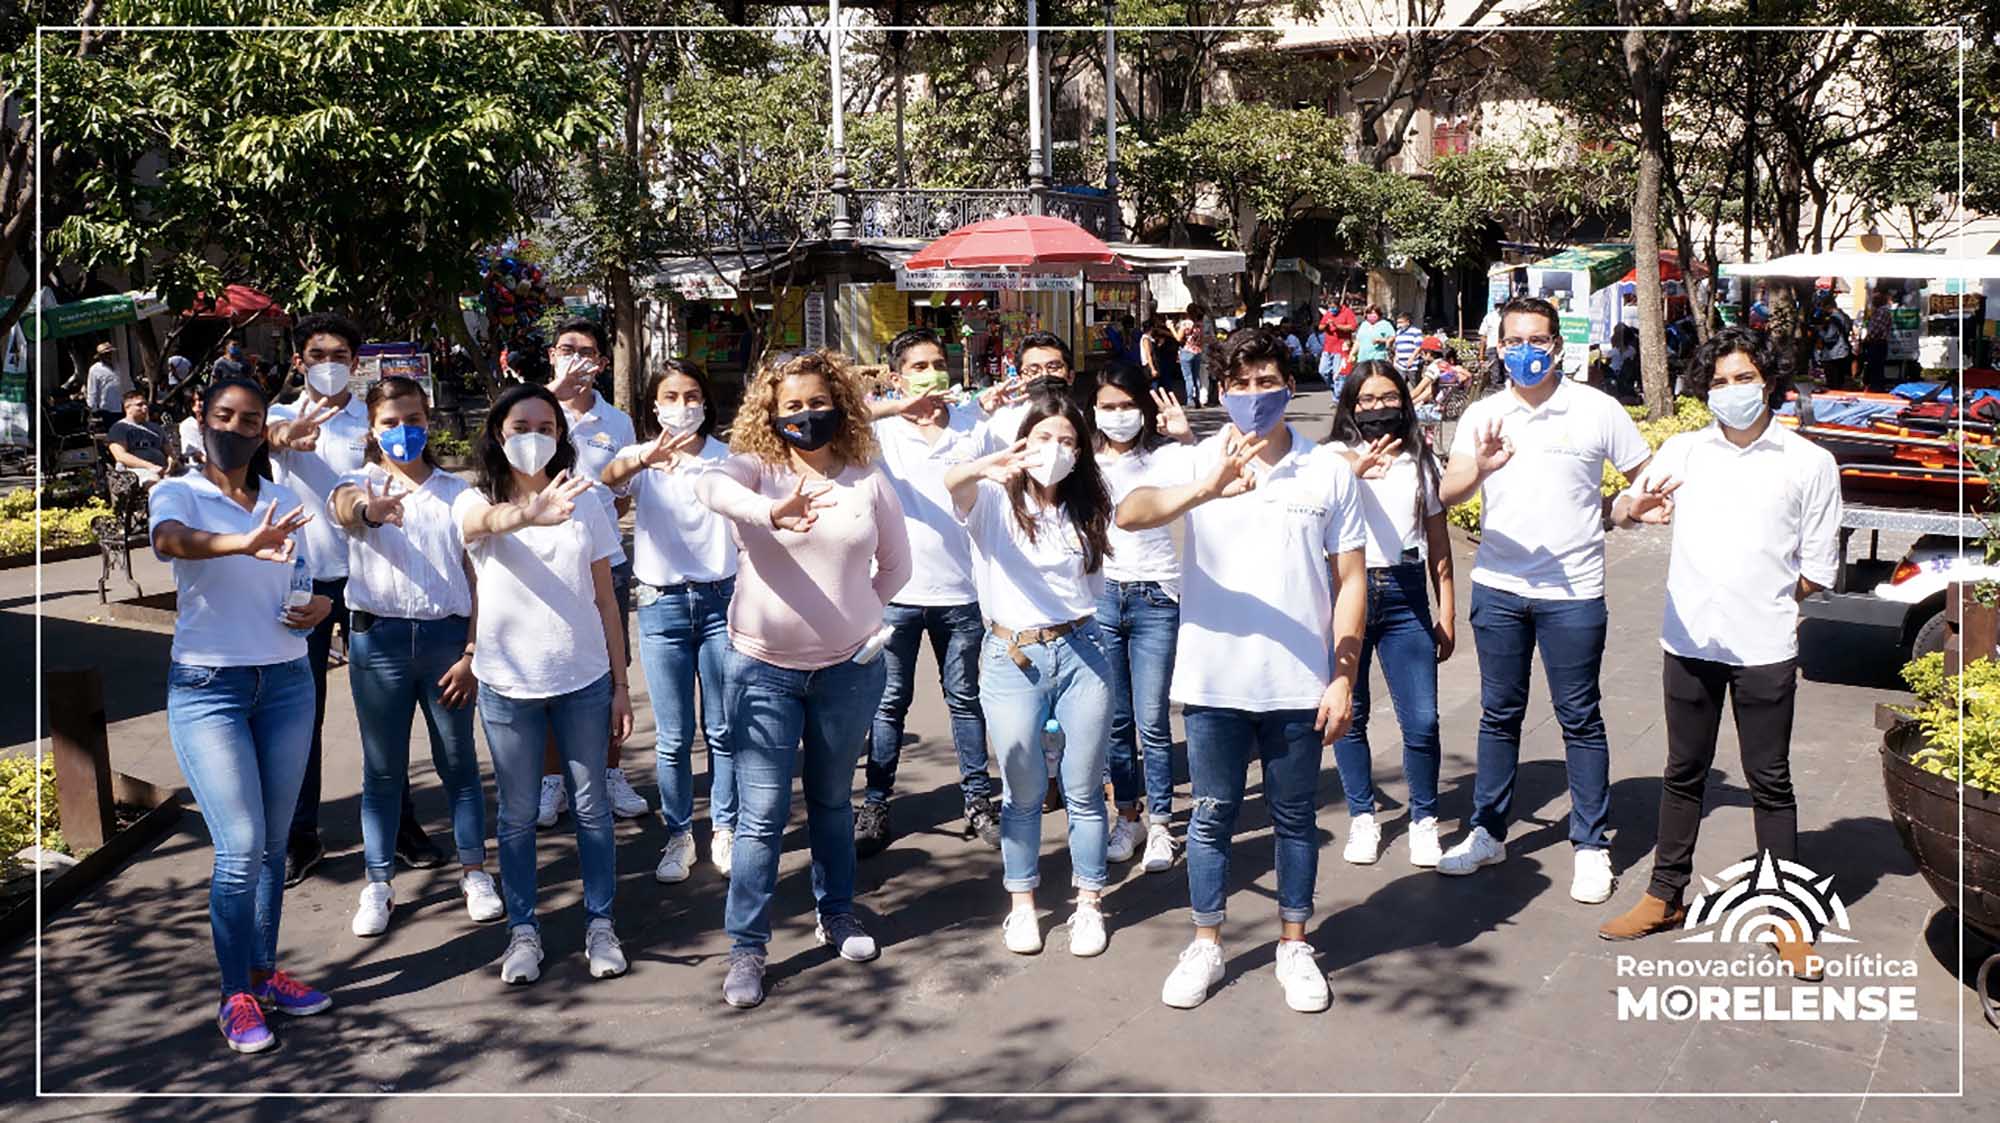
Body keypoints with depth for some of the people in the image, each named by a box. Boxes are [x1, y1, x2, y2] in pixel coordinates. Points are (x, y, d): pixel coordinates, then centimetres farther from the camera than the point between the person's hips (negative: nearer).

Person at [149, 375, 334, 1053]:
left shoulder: (284, 502, 10)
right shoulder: (177, 493, -3)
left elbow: (310, 581, 18)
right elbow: (169, 541, -27)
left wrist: (321, 604, -6)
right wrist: (246, 545, -47)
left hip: (287, 683, 4)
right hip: (207, 686, -4)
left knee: (273, 843, 9)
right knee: (240, 847, -8)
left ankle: (264, 972, 22)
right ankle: (236, 996, 6)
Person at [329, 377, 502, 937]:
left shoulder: (456, 491, 6)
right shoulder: (361, 484, 1)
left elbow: (476, 578, 4)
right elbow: (344, 507, -25)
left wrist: (472, 651, -5)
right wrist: (368, 509, -50)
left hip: (446, 634, 1)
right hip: (379, 636, -1)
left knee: (459, 762, 8)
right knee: (382, 768, 7)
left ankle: (474, 872, 20)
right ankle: (378, 883, 17)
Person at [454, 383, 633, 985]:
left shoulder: (584, 503, 4)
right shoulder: (476, 501, -3)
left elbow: (605, 600, 6)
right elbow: (483, 522, -30)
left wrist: (620, 683, 4)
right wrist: (528, 514, -54)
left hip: (584, 680, 1)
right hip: (508, 685, -1)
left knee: (591, 808, 8)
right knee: (517, 814, 9)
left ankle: (600, 923, 20)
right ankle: (523, 929, 21)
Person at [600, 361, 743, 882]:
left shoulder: (726, 457, 2)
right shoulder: (641, 459, 1)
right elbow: (609, 478, -21)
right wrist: (646, 458, -44)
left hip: (720, 599, 0)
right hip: (662, 604, 0)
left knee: (723, 729, 6)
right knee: (673, 736, 4)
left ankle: (724, 830, 20)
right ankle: (678, 836, 18)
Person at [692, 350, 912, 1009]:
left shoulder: (868, 482, 1)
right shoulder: (758, 469, -6)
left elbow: (896, 566, 14)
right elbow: (709, 484, -31)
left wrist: (854, 614, 9)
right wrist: (771, 512, -49)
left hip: (849, 667, 2)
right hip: (764, 669, -2)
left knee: (833, 799, 19)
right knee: (762, 814, 0)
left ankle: (837, 913, 36)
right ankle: (747, 946, 10)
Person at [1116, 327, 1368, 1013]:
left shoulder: (1328, 472, 1)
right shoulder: (1200, 462, -3)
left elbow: (1350, 581, 4)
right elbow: (1130, 513, -22)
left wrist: (1343, 678, -2)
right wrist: (1206, 490, -39)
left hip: (1300, 685, 1)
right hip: (1214, 680, 0)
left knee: (1295, 818, 13)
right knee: (1212, 815, 11)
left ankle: (1294, 945, 28)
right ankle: (1206, 944, 26)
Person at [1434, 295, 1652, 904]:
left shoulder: (1597, 409, -3)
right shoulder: (1482, 416, 2)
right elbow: (1448, 492, -11)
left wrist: (1603, 519, -11)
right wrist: (1480, 466, -31)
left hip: (1572, 591, -2)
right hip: (1498, 585, 2)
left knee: (1580, 717, 5)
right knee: (1499, 713, 13)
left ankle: (1592, 846, 16)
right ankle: (1488, 832, 24)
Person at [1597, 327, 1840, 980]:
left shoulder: (1809, 463, 1)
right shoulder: (1683, 451, 7)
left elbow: (1818, 571, 4)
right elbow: (1621, 510, 8)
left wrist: (1765, 601, -1)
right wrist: (1636, 505, -14)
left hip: (1765, 650, -2)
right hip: (1688, 642, 2)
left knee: (1770, 783, 6)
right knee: (1683, 775, 13)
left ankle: (1788, 918, 16)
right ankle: (1666, 897, 25)